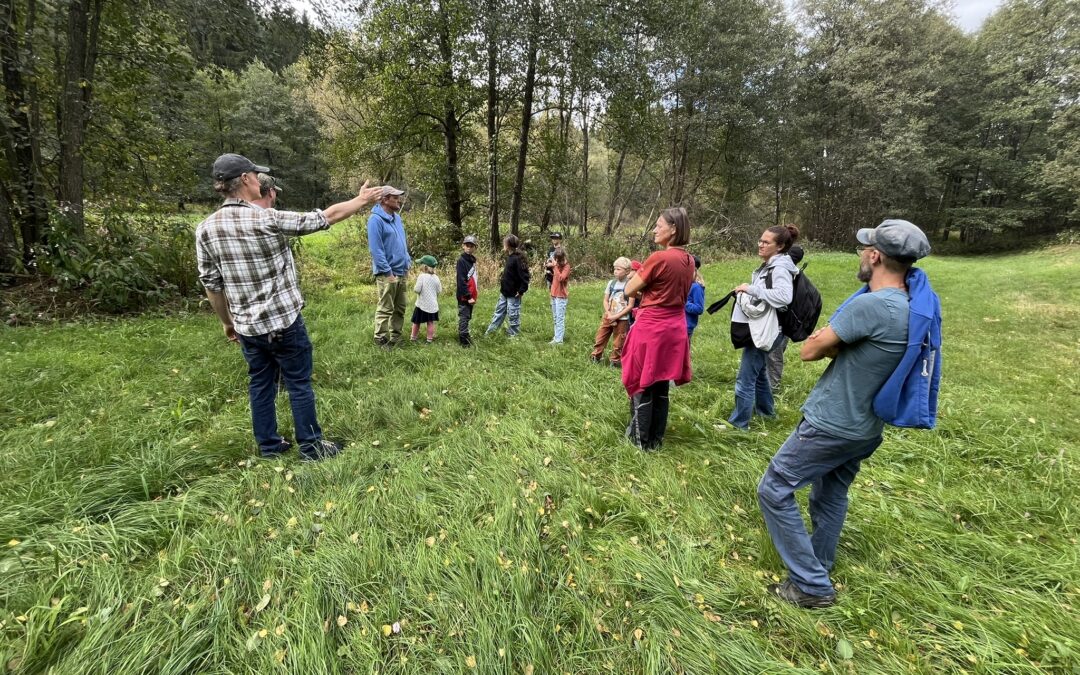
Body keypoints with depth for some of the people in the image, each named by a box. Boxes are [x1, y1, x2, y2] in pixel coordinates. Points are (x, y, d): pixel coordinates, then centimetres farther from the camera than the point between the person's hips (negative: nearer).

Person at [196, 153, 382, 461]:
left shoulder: (205, 229, -2)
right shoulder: (268, 220, -18)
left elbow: (211, 284, 5)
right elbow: (324, 217, -9)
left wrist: (227, 322, 18)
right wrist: (361, 200, 5)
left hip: (247, 326, 5)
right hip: (284, 322, -5)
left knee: (260, 385, 16)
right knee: (299, 384, 6)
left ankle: (269, 445, 27)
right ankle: (311, 445, 17)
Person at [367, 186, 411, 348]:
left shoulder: (397, 218, 13)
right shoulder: (376, 219, -14)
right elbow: (376, 249, -18)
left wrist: (408, 261, 12)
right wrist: (388, 272, -19)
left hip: (401, 272, 8)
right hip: (387, 274, -8)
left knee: (400, 308, 15)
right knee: (385, 309, -2)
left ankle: (395, 337, 26)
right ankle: (381, 340, 8)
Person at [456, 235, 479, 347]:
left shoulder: (472, 260, 13)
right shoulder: (461, 260, -13)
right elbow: (461, 281, -18)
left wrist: (475, 293, 11)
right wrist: (468, 296, -19)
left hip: (471, 295, 8)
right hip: (464, 296, -8)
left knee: (468, 317, 15)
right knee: (464, 317, -4)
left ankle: (465, 337, 25)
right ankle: (464, 340, 1)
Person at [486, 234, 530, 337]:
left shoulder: (518, 259, -21)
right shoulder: (510, 257, 8)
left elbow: (524, 276, -23)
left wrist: (521, 290, -22)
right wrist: (502, 279, 14)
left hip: (513, 294, -10)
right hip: (504, 292, 10)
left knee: (513, 314, 3)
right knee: (499, 311, 18)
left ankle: (513, 334, 16)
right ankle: (491, 331, 29)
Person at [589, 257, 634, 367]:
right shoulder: (611, 283, 2)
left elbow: (630, 305, -13)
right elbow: (605, 300, 4)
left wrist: (616, 316, -16)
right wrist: (609, 314, -11)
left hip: (622, 319, -4)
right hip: (608, 317, 4)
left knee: (618, 343, 7)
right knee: (600, 338, 9)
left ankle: (615, 361, 22)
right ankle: (595, 357, 23)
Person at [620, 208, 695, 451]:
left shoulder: (659, 258, -18)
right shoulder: (689, 261, 6)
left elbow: (629, 290, -10)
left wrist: (637, 277, 9)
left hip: (651, 328, -7)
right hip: (674, 328, 7)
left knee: (642, 386, 7)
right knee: (661, 387, 16)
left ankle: (641, 440, 18)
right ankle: (656, 438, 27)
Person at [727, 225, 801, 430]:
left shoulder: (780, 268, -16)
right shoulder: (768, 266, 13)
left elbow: (784, 296, -33)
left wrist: (751, 289, -27)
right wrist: (746, 290, 8)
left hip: (763, 330, -10)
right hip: (756, 327, 10)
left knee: (745, 378, -7)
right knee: (758, 372, 24)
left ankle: (738, 422, 2)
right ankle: (765, 410, 42)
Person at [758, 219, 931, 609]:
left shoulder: (871, 305, -26)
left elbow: (809, 350, -17)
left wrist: (830, 341, -1)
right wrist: (839, 341, -7)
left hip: (831, 425, -9)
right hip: (865, 428, 9)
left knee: (774, 489, 0)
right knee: (831, 496, 22)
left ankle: (811, 586, 7)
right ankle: (819, 570, 38)